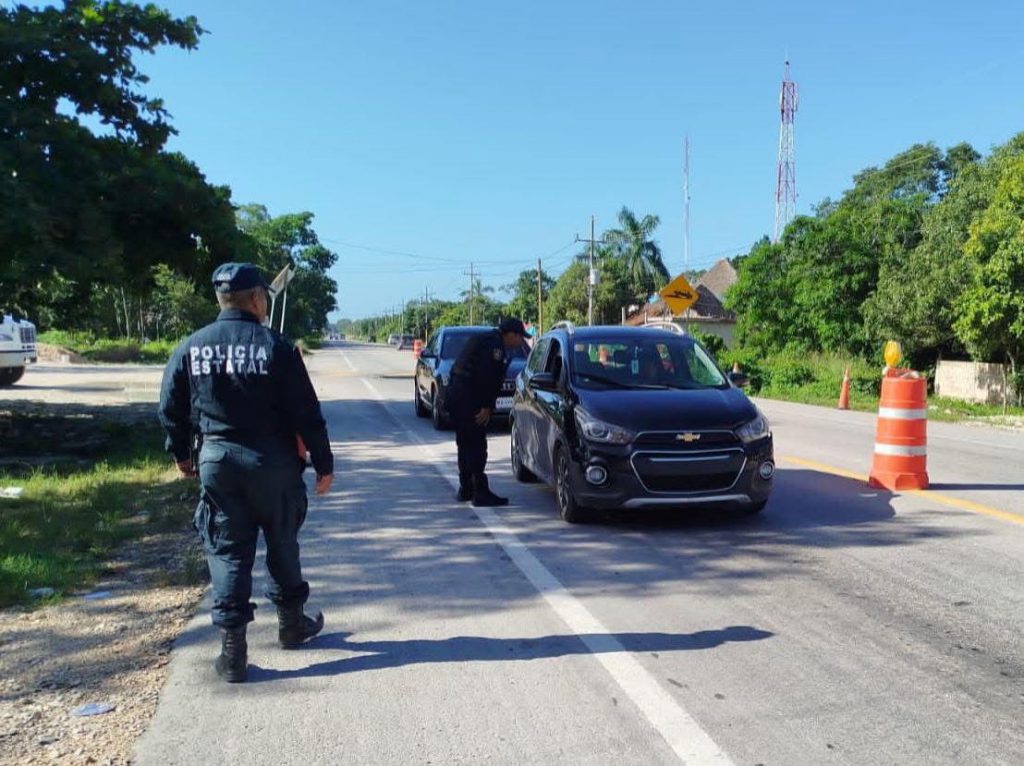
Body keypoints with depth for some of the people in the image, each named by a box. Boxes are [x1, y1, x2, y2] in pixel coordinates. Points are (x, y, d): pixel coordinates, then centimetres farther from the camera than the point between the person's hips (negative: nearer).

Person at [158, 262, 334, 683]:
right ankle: (292, 623, 33)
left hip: (217, 463, 2)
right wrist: (323, 464, -1)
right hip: (273, 464, -2)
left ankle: (232, 651, 7)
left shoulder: (191, 347, 0)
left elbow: (171, 408, 8)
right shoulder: (275, 346, -11)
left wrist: (181, 454, 24)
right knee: (282, 544, 16)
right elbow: (306, 413, -10)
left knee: (227, 552, 8)